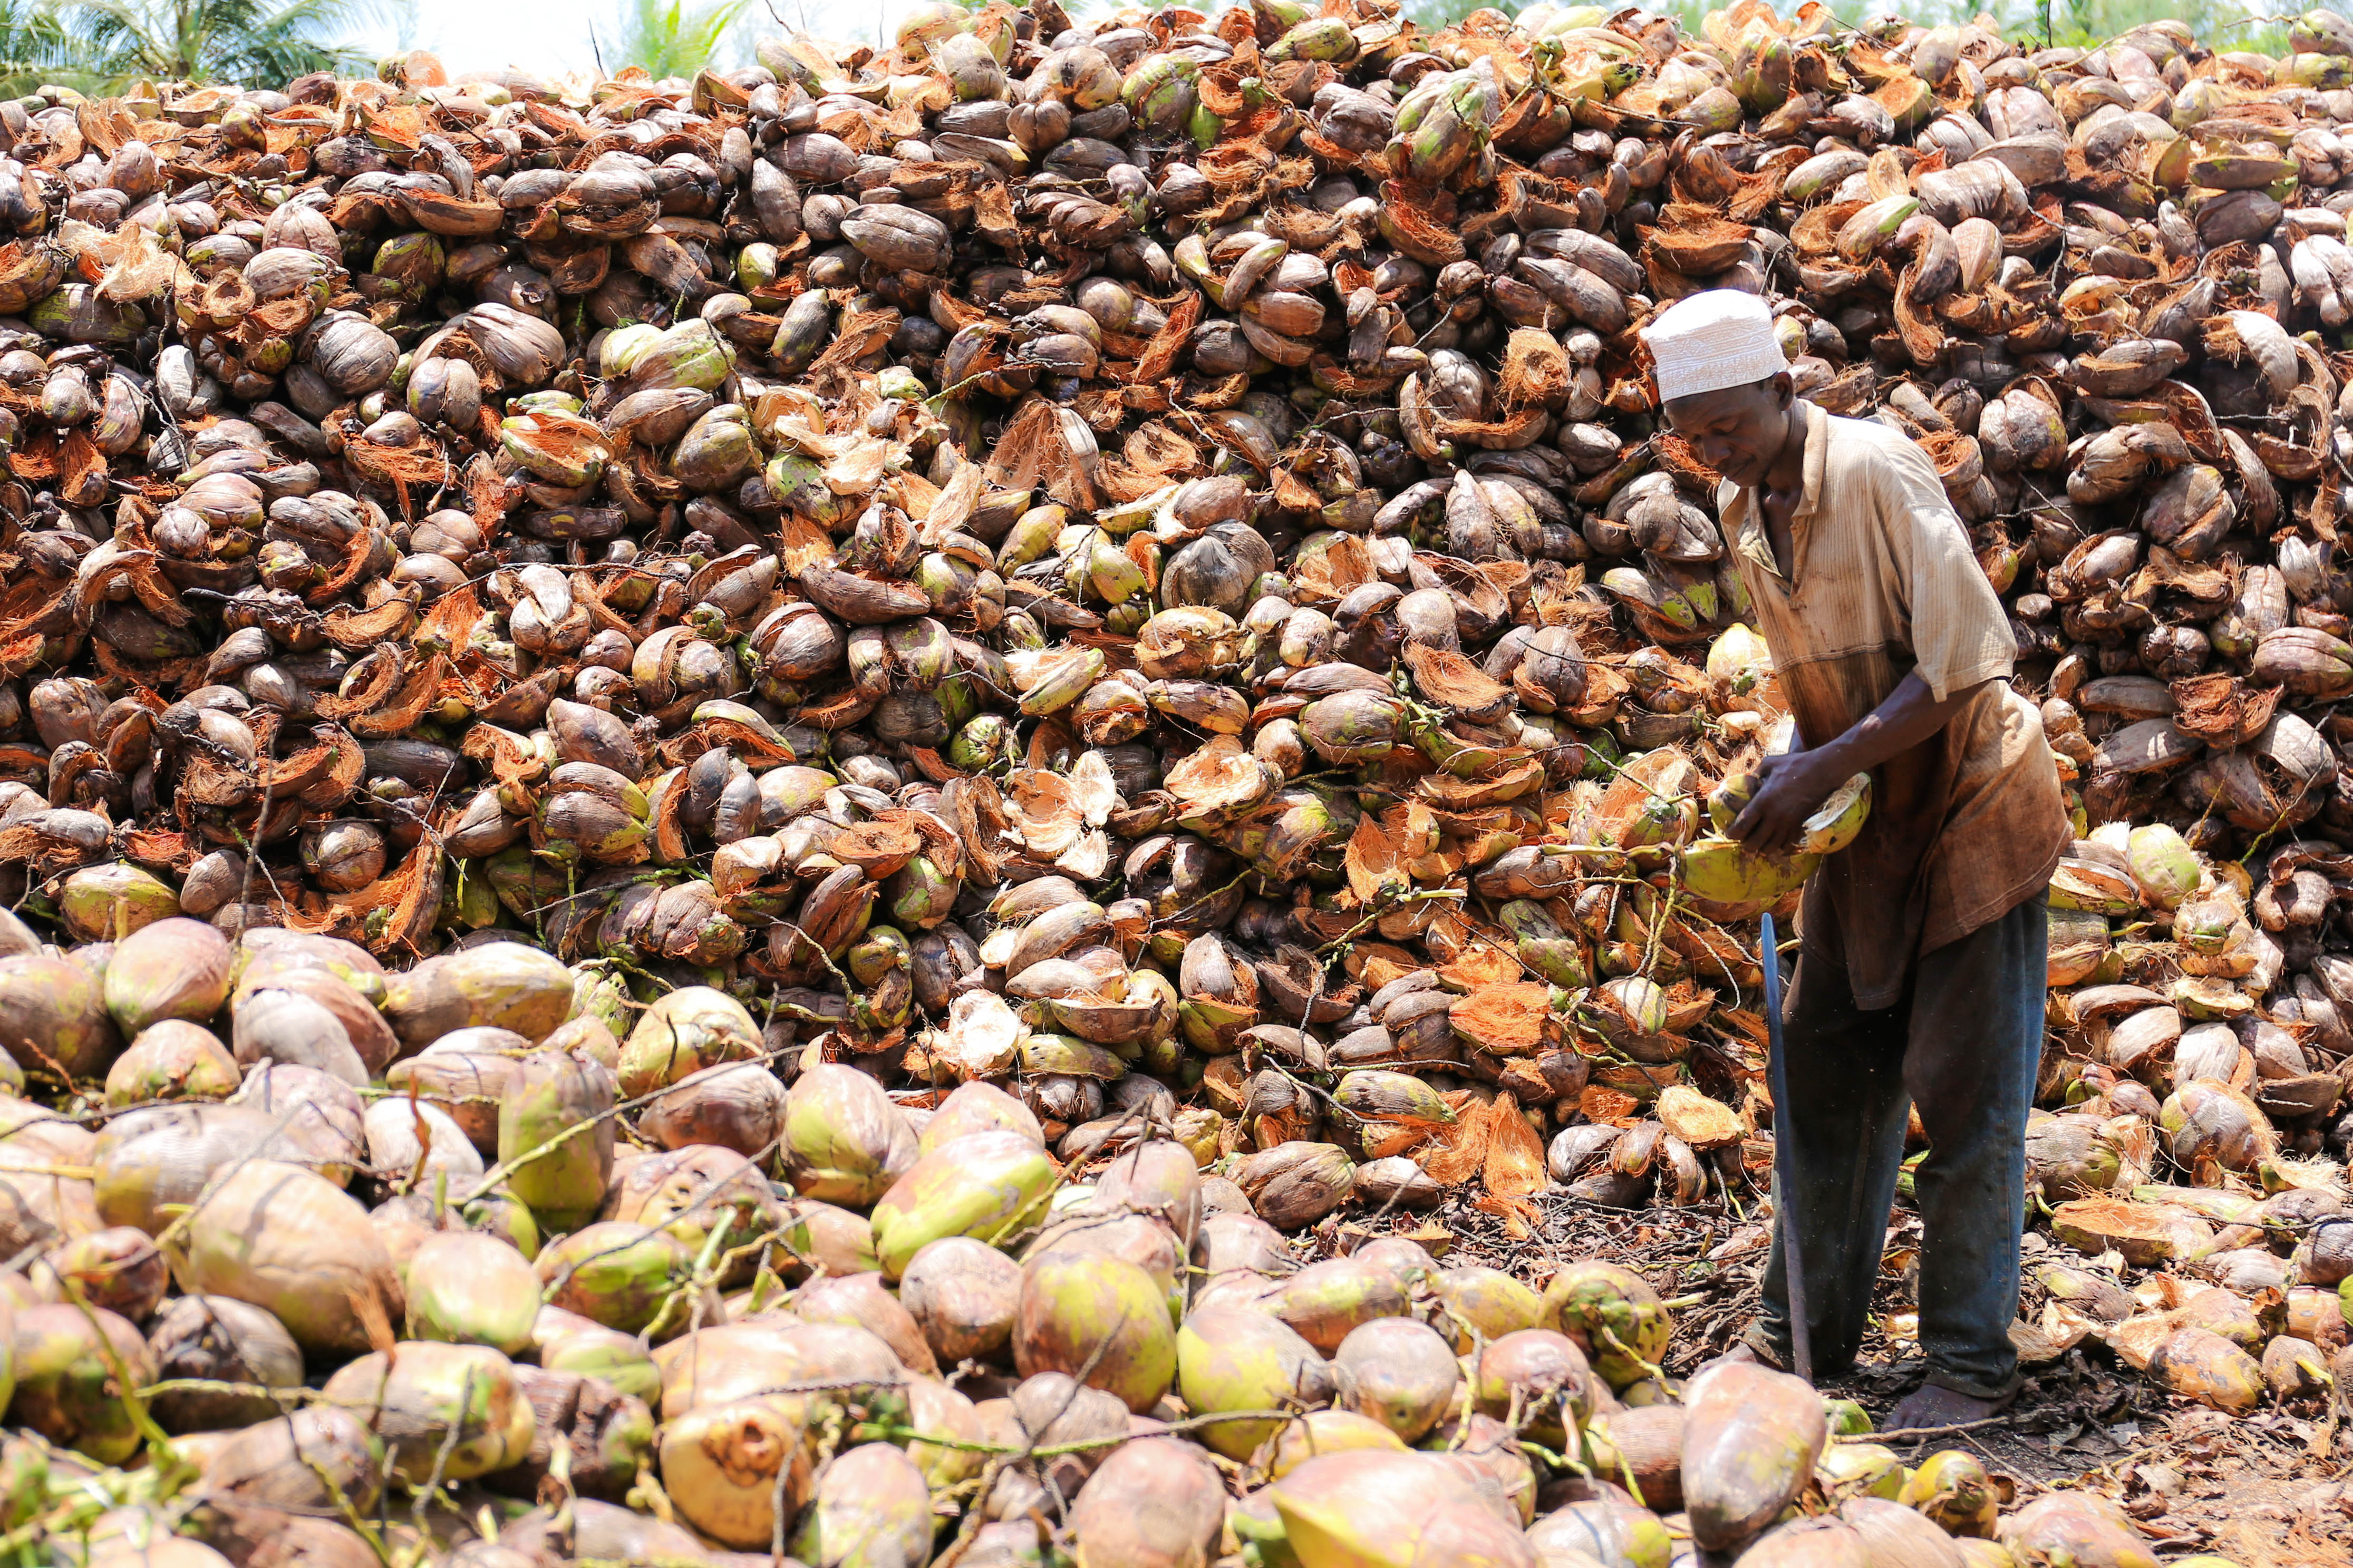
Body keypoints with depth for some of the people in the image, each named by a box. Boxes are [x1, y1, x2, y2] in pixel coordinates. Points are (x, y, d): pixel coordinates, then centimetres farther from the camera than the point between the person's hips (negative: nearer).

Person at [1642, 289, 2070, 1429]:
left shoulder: (1879, 472, -21)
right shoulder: (1740, 508, 3)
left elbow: (1963, 663, -24)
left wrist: (1820, 770, -25)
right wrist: (1779, 773, -1)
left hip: (1969, 803, -7)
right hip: (1861, 822, 7)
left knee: (1965, 1094, -4)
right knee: (1825, 1070, 9)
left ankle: (1970, 1365, 4)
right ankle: (1807, 1332, 19)